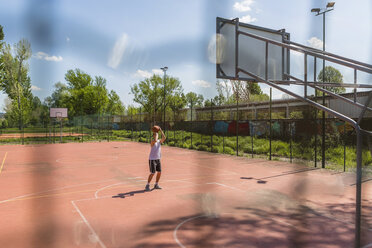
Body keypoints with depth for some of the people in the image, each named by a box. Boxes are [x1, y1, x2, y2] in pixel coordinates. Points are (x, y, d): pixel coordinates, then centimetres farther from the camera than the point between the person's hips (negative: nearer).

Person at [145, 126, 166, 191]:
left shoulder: (159, 141, 7)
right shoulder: (152, 142, -10)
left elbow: (164, 138, -9)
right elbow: (155, 140, -33)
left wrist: (161, 131, -10)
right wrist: (156, 134, -17)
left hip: (158, 159, 7)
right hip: (152, 159, -7)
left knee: (159, 172, 6)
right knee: (152, 173, -9)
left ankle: (156, 185, 21)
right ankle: (147, 186, 3)